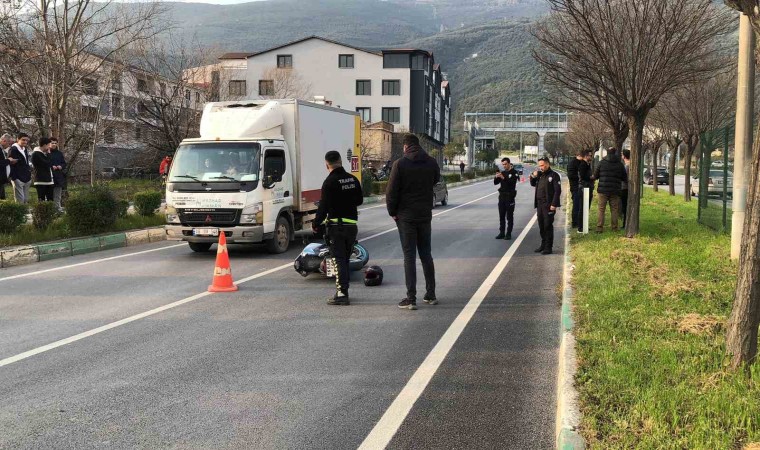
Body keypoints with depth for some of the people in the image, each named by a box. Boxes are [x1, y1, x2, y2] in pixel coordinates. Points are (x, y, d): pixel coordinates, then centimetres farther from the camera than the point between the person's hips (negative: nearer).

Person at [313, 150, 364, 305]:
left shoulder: (329, 182, -13)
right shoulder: (353, 179, 7)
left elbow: (323, 207, -14)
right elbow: (360, 200, 18)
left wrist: (316, 224, -3)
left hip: (336, 226, -6)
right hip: (352, 225, 6)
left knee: (338, 259, -5)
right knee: (345, 259, 16)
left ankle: (342, 294, -12)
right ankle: (343, 291, 22)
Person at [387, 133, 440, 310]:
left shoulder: (400, 163, -11)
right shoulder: (431, 163, 2)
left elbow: (391, 191, -12)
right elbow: (436, 180, 20)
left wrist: (393, 212, 0)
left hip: (406, 216, -4)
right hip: (425, 215, 4)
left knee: (409, 256, -1)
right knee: (426, 254, 14)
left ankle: (411, 299, -3)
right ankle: (431, 295, 20)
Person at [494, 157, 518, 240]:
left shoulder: (514, 172, -5)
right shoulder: (502, 172, 12)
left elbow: (512, 182, -21)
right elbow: (496, 183, 8)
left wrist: (503, 178, -31)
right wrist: (496, 177, -12)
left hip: (510, 196, -6)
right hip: (502, 196, 6)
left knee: (509, 216, 0)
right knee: (501, 216, 7)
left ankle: (509, 234, 4)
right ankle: (501, 233, 13)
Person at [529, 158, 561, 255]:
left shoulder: (553, 175, -8)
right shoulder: (540, 175, 13)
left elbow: (558, 190, -13)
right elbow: (533, 184, 27)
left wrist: (554, 204, -19)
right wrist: (533, 176, 5)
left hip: (549, 205, -7)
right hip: (540, 204, 7)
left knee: (548, 226, -4)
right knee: (541, 226, 13)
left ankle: (548, 247, 1)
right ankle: (543, 245, 24)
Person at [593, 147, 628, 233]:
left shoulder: (601, 162, -2)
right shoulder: (620, 164, 2)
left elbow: (595, 176, 2)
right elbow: (625, 178, 7)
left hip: (603, 190, -1)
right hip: (615, 190, 1)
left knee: (601, 209, 1)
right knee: (614, 210, 9)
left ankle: (599, 228, -4)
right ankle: (614, 227, 10)